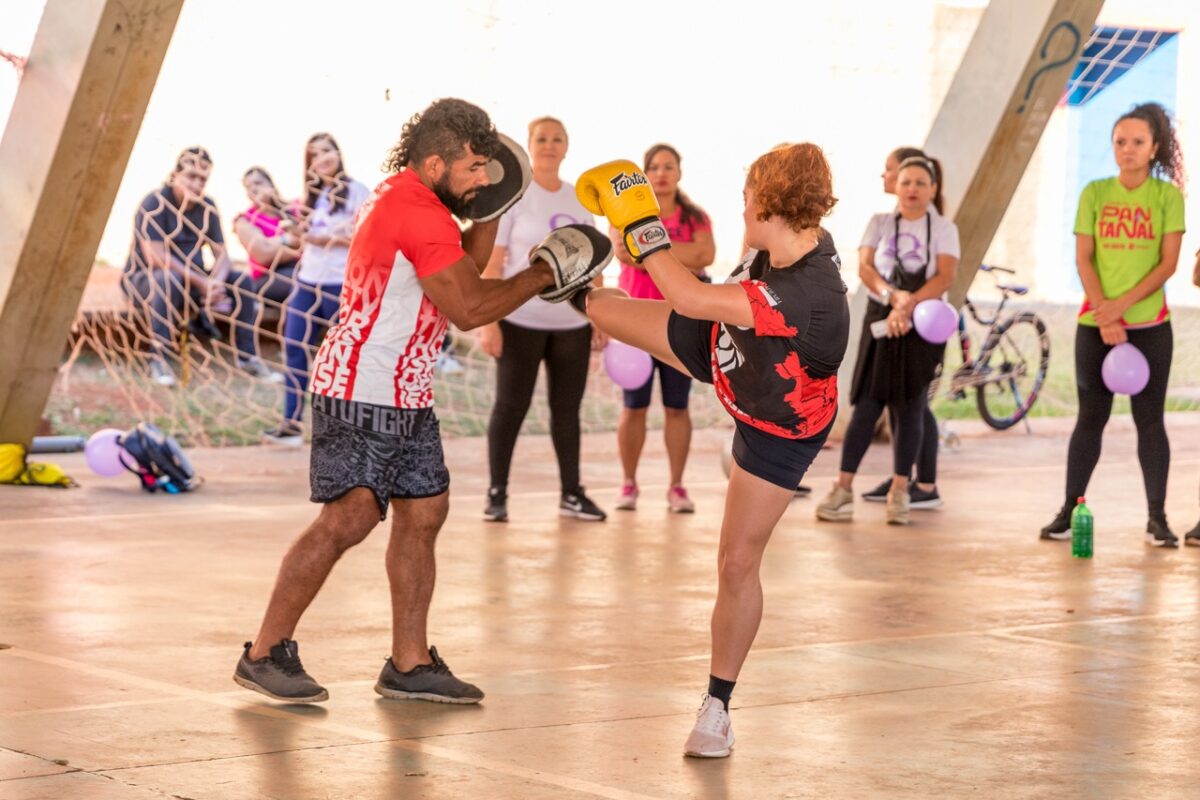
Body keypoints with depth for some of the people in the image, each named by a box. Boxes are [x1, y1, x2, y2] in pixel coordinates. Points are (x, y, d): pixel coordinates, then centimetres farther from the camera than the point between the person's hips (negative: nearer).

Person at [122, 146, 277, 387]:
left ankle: (248, 357, -4)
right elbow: (155, 255, -26)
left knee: (241, 281, -12)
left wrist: (215, 282, -27)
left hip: (192, 279, 6)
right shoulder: (155, 203, -17)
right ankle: (158, 360, -34)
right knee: (170, 280, -39)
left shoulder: (207, 207, 1)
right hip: (143, 279, -6)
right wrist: (201, 282, -30)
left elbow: (221, 255, -3)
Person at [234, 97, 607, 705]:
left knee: (423, 514, 10)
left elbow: (461, 273, 22)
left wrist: (490, 214, 9)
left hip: (406, 398, 11)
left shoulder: (403, 200, 14)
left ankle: (410, 665, 16)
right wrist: (545, 273, -9)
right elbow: (469, 308, -17)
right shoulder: (417, 213, -19)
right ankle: (265, 654, -7)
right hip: (359, 397, -11)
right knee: (350, 517, -14)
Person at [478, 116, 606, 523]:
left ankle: (571, 494, 16)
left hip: (572, 322, 4)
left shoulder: (579, 200, 11)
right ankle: (497, 493, 8)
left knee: (567, 407, 9)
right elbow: (490, 264, -8)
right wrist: (488, 322, -15)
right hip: (521, 320, -4)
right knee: (511, 405, 0)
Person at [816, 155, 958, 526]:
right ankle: (843, 488, -3)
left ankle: (899, 491, 7)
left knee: (910, 407, 0)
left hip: (923, 324, 0)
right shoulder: (880, 223, 8)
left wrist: (908, 304, -22)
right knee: (866, 404, -4)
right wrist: (892, 296, -22)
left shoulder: (943, 229, 5)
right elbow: (864, 267, -5)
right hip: (881, 320, 0)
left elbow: (944, 277, -9)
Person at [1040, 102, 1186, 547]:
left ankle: (1157, 517, 4)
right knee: (1090, 417, 6)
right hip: (1095, 323, 1)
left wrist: (1122, 305, -15)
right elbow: (1083, 259, 0)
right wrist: (1105, 317, -11)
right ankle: (1070, 510, 9)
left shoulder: (1167, 196, -1)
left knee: (1149, 419, 1)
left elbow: (1168, 263, -6)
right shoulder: (1095, 193, 3)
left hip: (1149, 324, -1)